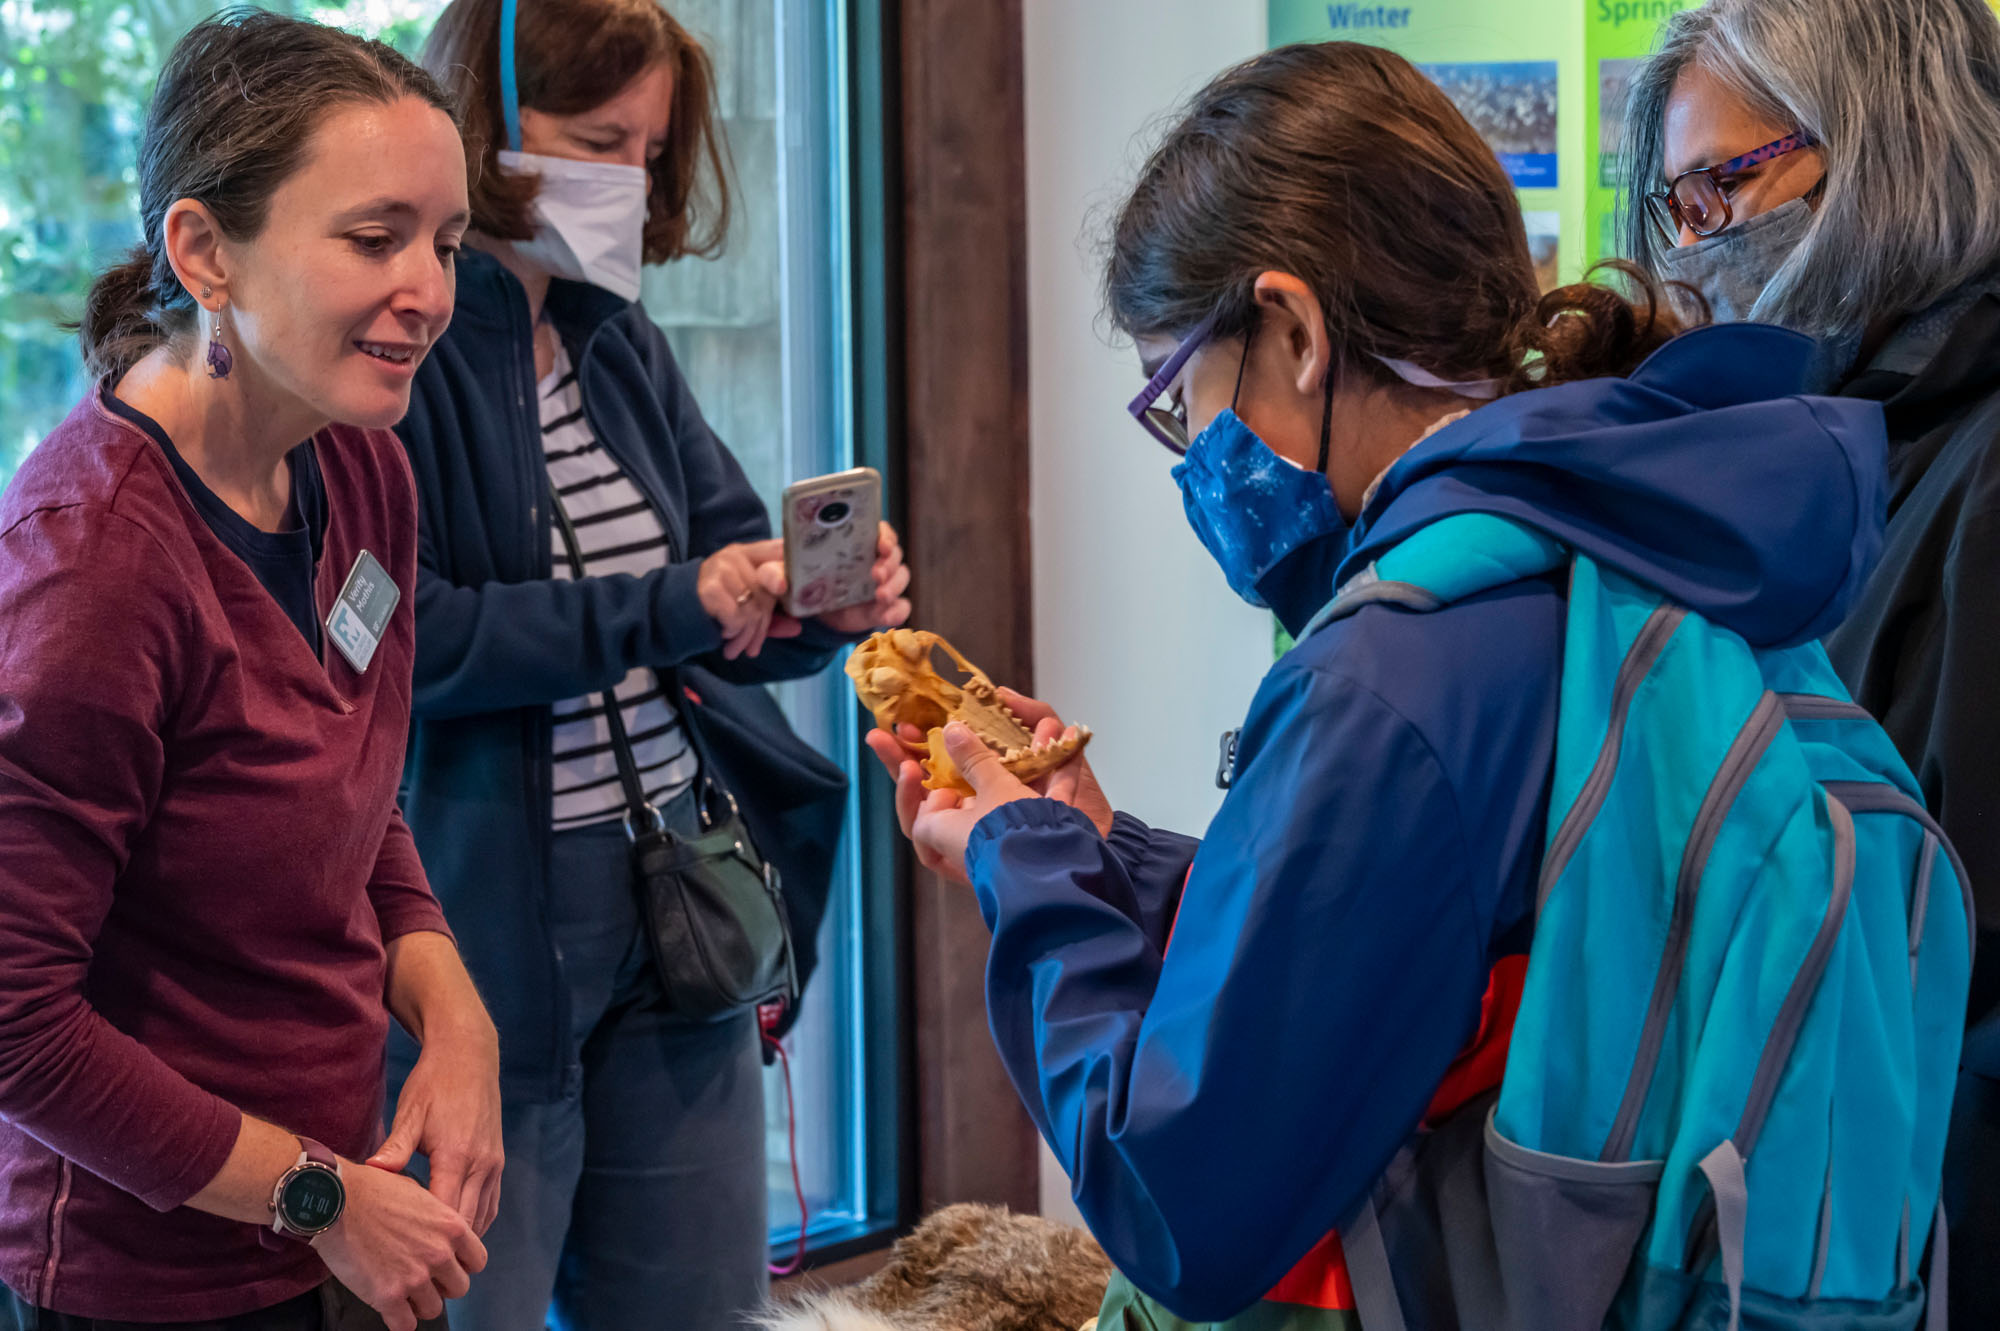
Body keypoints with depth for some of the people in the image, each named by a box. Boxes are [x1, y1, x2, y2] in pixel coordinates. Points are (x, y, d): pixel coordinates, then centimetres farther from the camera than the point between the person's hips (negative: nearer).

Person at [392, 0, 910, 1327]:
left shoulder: (619, 342, 13)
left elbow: (725, 596, 16)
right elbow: (405, 636, -22)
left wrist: (822, 604, -6)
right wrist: (664, 609, -21)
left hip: (678, 908, 8)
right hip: (487, 917, -7)